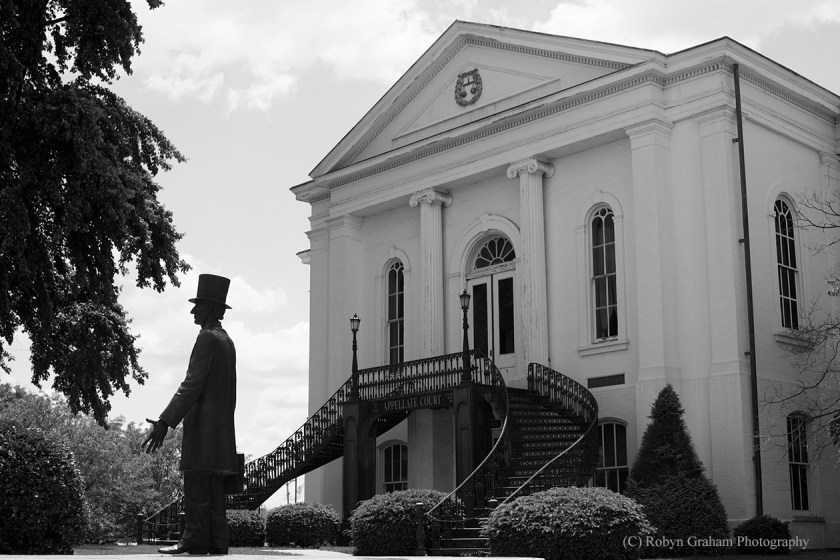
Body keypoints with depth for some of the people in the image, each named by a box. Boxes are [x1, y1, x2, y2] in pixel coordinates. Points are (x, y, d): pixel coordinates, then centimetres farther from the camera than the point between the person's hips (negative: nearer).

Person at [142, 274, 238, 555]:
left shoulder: (207, 338, -10)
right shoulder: (227, 341, 18)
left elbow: (192, 385, -19)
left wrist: (165, 422, -21)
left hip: (202, 426, -9)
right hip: (222, 430, 9)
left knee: (197, 491, -9)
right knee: (214, 493, 8)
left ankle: (195, 542, -10)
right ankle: (217, 545, 8)